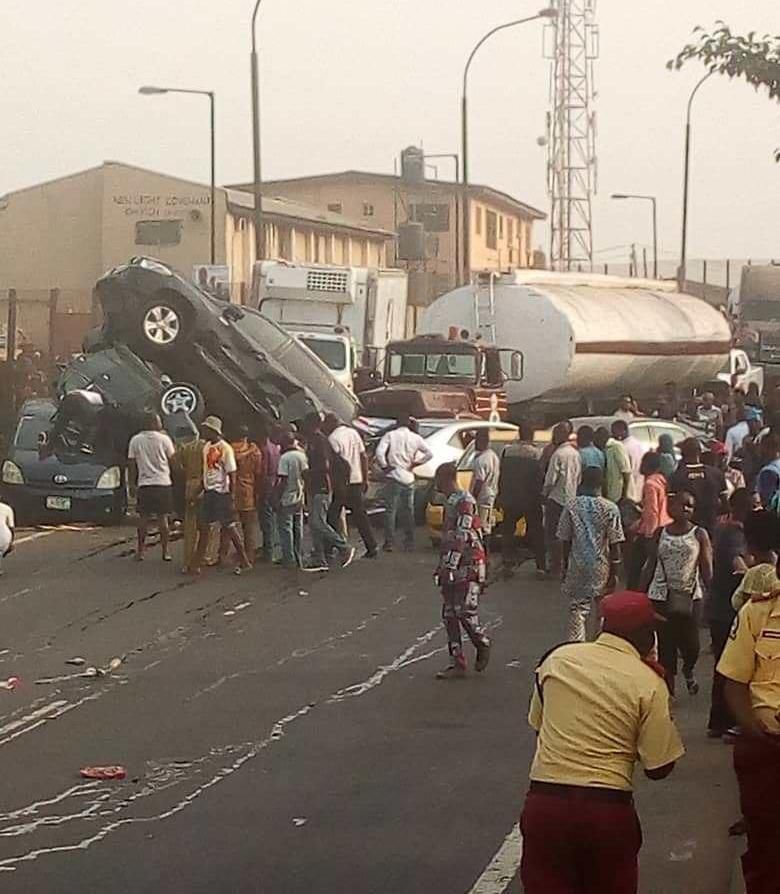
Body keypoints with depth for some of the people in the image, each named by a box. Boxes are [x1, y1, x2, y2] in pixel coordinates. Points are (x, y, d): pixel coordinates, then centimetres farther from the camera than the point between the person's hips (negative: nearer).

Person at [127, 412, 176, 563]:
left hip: (144, 484, 1)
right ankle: (165, 551, 5)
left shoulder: (135, 440, 2)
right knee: (163, 518, 3)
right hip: (163, 482, -1)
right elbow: (172, 460, 3)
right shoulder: (164, 439, -3)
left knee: (143, 518, 7)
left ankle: (140, 551, 8)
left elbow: (132, 465, 3)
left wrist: (133, 482, 12)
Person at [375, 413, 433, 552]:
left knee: (391, 510, -2)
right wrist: (415, 463, 6)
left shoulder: (390, 435, -6)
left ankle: (389, 542, -8)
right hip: (409, 478, 4)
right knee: (408, 511, 12)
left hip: (394, 477, -4)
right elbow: (429, 454, 0)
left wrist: (384, 467, -4)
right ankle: (409, 542, 15)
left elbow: (379, 452, -17)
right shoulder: (415, 438, 4)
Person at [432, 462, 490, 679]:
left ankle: (483, 646, 16)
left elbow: (461, 538, -21)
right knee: (449, 615, 6)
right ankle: (458, 663, 10)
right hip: (453, 566, 10)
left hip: (468, 566, -10)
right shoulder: (451, 501, 16)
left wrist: (449, 566, -23)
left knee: (465, 613, -9)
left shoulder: (465, 501, -15)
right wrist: (442, 566, 22)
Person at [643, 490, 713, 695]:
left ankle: (688, 670, 33)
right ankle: (668, 688, 16)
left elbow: (707, 569, -1)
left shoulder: (699, 535, 1)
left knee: (690, 643, -1)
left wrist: (707, 591, -13)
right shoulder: (660, 534, 7)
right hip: (661, 595, 2)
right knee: (665, 644, 4)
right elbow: (650, 566, 11)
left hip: (690, 596, -2)